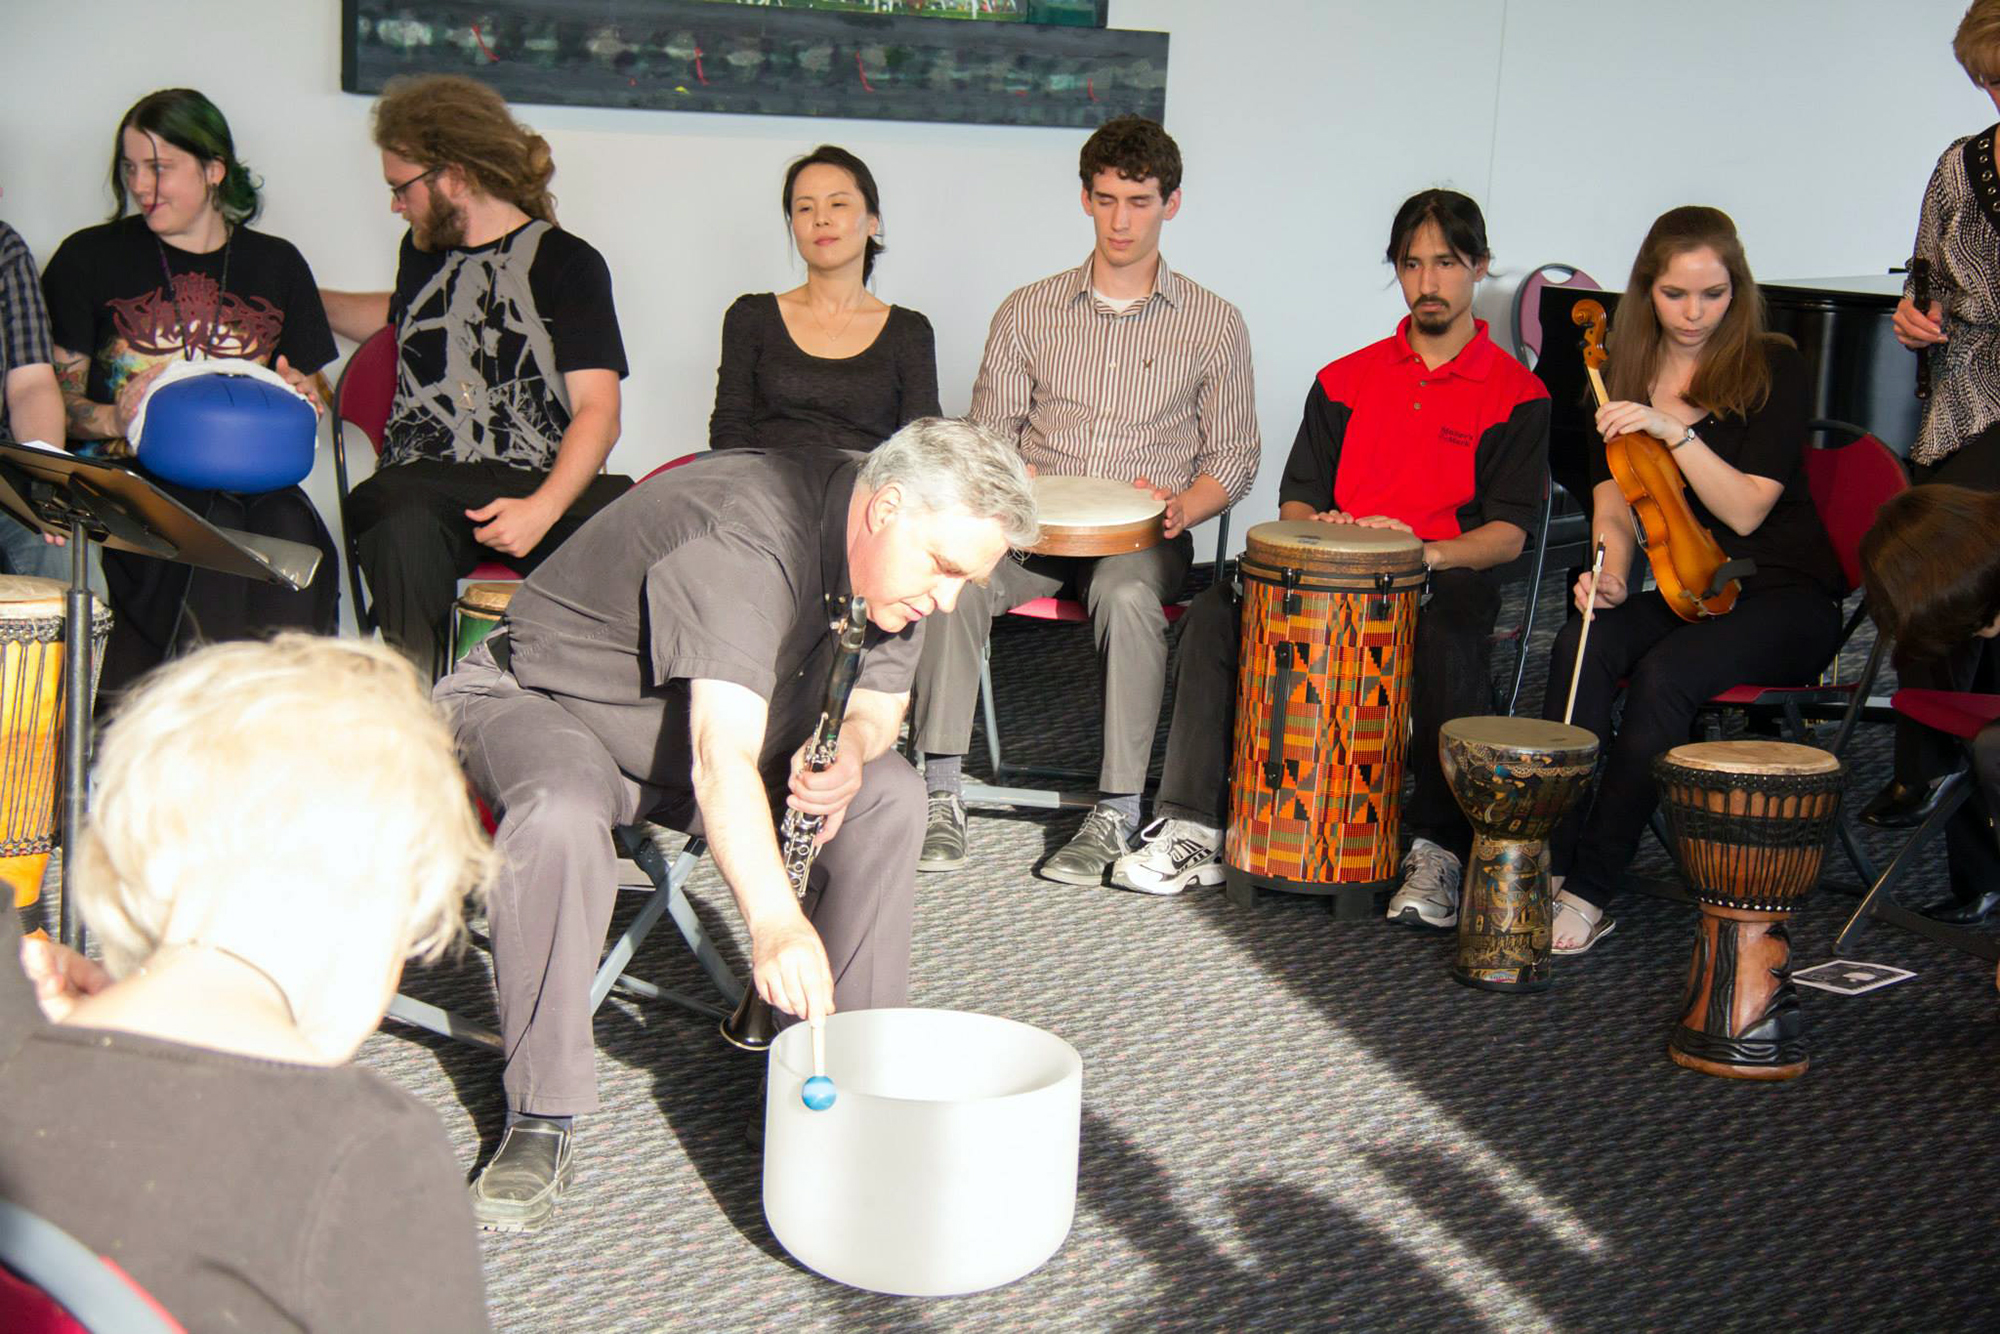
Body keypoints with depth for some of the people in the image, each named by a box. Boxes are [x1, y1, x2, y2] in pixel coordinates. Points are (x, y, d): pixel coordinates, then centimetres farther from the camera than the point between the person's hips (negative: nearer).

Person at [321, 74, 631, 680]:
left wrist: (542, 507, -21)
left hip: (541, 485, -3)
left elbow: (598, 413, -4)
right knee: (404, 528, -37)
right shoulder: (422, 251, 23)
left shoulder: (568, 262, 6)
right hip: (420, 477, 3)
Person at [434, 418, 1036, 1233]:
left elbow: (877, 702, 2)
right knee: (557, 817, -38)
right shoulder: (744, 540, -37)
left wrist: (850, 746, -23)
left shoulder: (890, 554, -9)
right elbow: (721, 762, -46)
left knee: (889, 799, -12)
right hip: (543, 699, -7)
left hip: (727, 714, 7)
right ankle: (540, 1119, -24)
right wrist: (775, 923, -57)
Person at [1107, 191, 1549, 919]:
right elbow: (1298, 497, 16)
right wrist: (1313, 528, -9)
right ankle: (1192, 828, -24)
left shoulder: (1516, 394, 6)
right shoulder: (1345, 381, 19)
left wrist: (1424, 553, -22)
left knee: (1448, 636, -39)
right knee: (1215, 612, -23)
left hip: (1447, 580, -3)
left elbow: (1508, 532, -3)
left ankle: (1438, 850, -30)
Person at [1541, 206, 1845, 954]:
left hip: (1784, 598, -4)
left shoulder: (1774, 370, -6)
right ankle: (1546, 861, -32)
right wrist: (1611, 575, -15)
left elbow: (1746, 509, -14)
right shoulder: (1626, 374, 8)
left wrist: (1674, 430, -24)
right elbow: (1614, 500, 5)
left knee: (1665, 673, -33)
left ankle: (1591, 892, -29)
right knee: (1583, 646, -28)